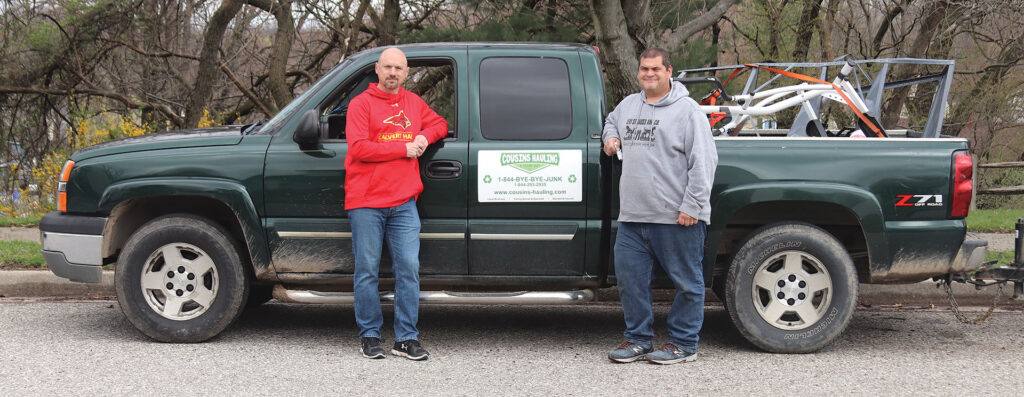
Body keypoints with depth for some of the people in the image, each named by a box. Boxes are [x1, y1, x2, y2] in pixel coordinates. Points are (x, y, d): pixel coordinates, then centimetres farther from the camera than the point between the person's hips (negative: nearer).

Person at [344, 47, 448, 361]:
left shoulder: (413, 103, 17)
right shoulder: (362, 104, 0)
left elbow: (439, 123, 29)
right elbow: (359, 148, -11)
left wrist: (425, 136, 5)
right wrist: (404, 149, -10)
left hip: (404, 204, 4)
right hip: (366, 204, -4)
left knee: (409, 268, -2)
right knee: (367, 270, 1)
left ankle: (407, 338, 4)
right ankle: (370, 336, 12)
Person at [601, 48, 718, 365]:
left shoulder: (687, 110, -5)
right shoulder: (628, 105, 15)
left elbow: (703, 161, -10)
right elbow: (611, 122, 40)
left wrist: (692, 205, -15)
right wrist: (611, 137, 15)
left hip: (676, 218, -6)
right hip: (632, 217, 6)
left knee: (687, 282, 3)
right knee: (630, 279, 9)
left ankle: (683, 343, 14)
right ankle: (639, 339, 22)